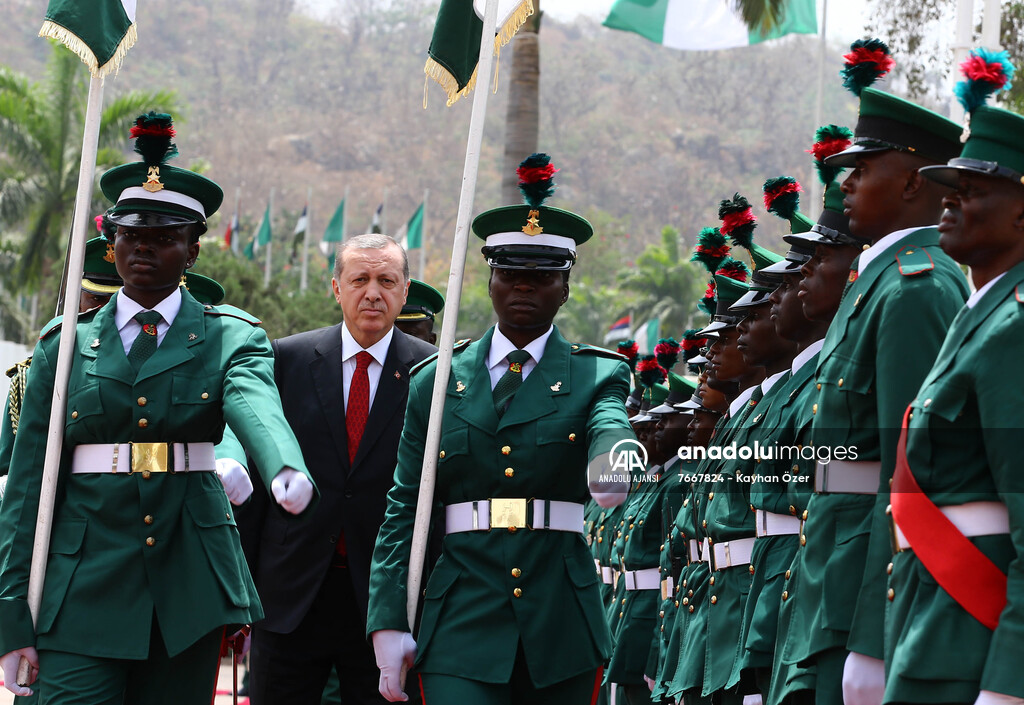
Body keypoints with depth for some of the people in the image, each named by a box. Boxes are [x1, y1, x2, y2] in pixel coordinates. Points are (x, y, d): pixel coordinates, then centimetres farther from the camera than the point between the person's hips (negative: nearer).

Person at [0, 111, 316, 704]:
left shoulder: (232, 339, 5)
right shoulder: (65, 346, 8)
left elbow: (258, 409, -19)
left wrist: (289, 471, -43)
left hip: (188, 595, 0)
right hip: (84, 587, 0)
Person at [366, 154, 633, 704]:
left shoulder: (597, 377, 7)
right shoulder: (435, 382, 10)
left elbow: (609, 426, -17)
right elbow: (404, 511, 10)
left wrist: (613, 464, -43)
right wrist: (388, 624, -1)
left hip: (561, 632, 0)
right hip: (461, 626, 0)